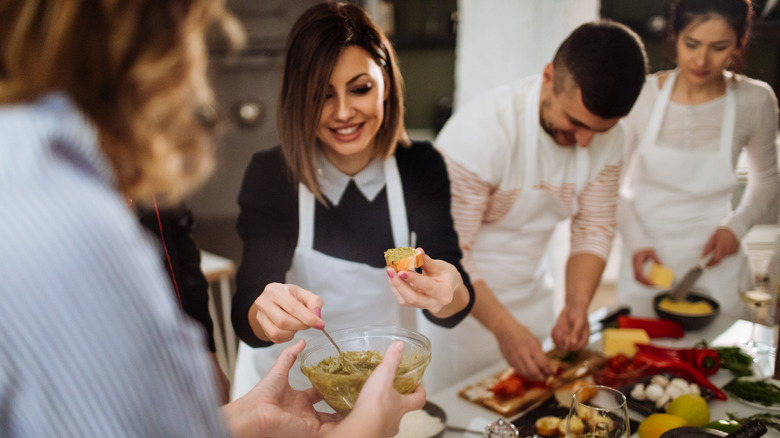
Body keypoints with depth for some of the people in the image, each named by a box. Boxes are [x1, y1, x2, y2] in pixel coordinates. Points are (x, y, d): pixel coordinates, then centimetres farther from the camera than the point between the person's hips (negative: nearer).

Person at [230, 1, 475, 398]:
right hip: (288, 382, 1)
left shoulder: (421, 167, -11)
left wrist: (449, 293, -37)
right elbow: (246, 317, -22)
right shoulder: (269, 175, -16)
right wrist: (266, 314, -45)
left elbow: (452, 311, -15)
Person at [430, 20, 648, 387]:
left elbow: (595, 230, 0)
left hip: (531, 298, 6)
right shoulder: (480, 130, -28)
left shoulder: (606, 138, -8)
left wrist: (577, 304, -16)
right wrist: (504, 327, -29)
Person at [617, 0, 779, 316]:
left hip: (712, 263, 0)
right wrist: (636, 242, -10)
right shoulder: (642, 95, -9)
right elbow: (616, 181, 1)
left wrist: (737, 225, -5)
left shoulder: (754, 101, -6)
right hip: (646, 261, 0)